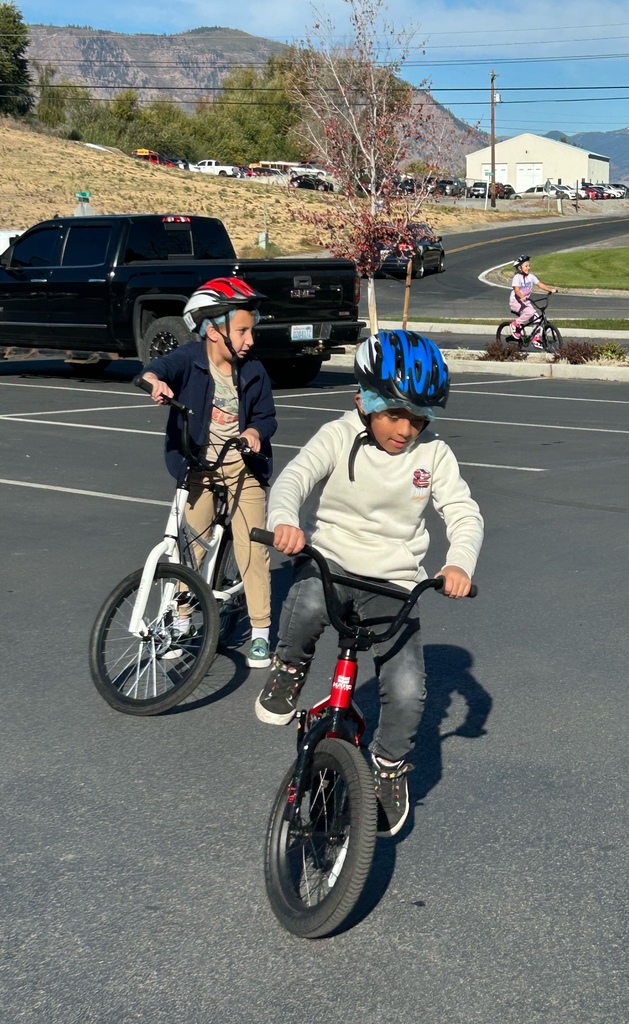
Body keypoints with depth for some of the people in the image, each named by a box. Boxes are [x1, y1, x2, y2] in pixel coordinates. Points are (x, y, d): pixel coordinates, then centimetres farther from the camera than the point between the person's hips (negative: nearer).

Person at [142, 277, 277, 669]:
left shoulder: (254, 372, -3)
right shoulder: (190, 360, -12)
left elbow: (267, 416, 5)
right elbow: (164, 367, -32)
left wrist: (256, 431, -17)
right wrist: (154, 380, -55)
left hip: (242, 464, 1)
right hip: (198, 464, -1)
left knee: (252, 546, -2)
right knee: (191, 546, 6)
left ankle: (260, 633, 8)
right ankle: (180, 623, 24)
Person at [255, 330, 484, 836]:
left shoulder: (433, 454, -1)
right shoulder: (339, 438, -7)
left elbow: (465, 513, -8)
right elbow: (294, 477, -22)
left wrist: (459, 563, -30)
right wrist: (284, 520, -46)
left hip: (394, 584, 2)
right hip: (328, 563, -1)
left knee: (407, 691, -14)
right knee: (307, 602, -39)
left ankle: (390, 766, 18)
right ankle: (290, 667, -4)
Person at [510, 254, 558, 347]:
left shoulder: (531, 276, 1)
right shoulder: (517, 277, -16)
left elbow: (540, 284, -5)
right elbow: (516, 290, -27)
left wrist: (551, 289, -19)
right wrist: (522, 297, -47)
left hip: (526, 301, 7)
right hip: (515, 302, -7)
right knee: (530, 312, -31)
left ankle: (536, 340, 8)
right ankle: (515, 324, -9)